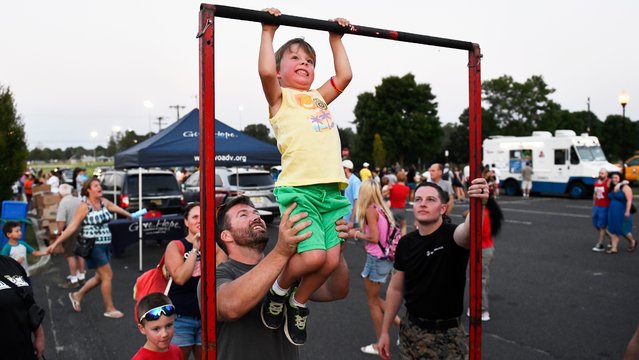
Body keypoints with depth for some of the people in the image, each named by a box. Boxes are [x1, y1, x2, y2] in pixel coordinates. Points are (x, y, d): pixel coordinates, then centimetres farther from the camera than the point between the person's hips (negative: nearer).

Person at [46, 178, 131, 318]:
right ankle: (109, 309, 8)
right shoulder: (84, 206, -12)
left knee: (100, 277, 14)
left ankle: (77, 295, 35)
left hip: (105, 245, 7)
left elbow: (116, 208, 27)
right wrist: (55, 243, -16)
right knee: (108, 276, -5)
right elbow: (72, 227, -12)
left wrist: (129, 215, 45)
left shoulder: (104, 202, 6)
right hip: (93, 245, -7)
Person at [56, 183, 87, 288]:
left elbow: (61, 221, -22)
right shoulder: (79, 201, 4)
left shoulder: (63, 203, -16)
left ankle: (73, 280, 3)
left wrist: (59, 232, -11)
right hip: (80, 230, 7)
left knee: (70, 255, 0)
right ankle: (81, 277, 25)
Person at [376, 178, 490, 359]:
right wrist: (384, 331, 8)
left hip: (447, 334, -3)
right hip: (410, 330, 4)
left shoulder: (452, 236, -16)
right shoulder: (406, 243, -3)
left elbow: (469, 232, -42)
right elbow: (396, 289, 7)